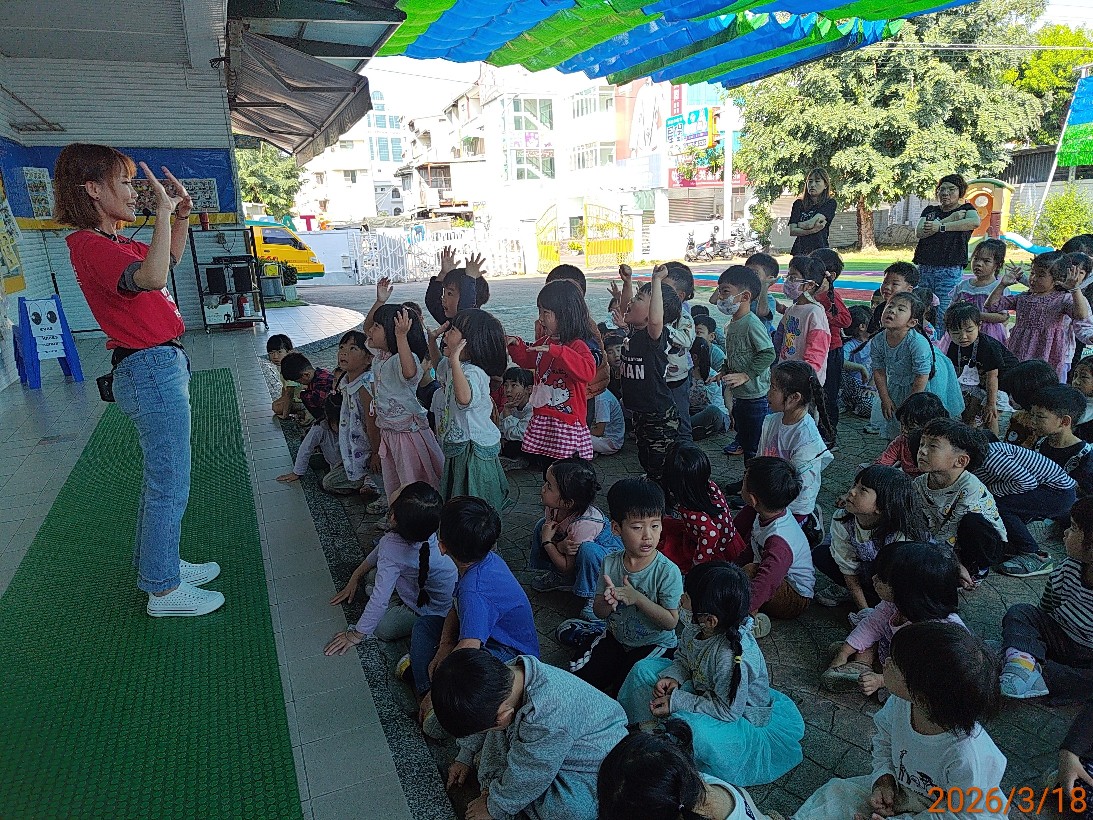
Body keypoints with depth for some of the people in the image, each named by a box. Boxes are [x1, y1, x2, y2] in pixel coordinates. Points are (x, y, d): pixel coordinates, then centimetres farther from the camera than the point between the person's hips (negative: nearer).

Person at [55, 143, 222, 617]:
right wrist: (162, 211, -28)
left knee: (160, 478, 20)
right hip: (153, 371, -11)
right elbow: (152, 278, -36)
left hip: (157, 369, 11)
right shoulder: (91, 245, -16)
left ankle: (154, 564, 34)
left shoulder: (113, 242, 14)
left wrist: (181, 217, 15)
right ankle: (163, 591, 11)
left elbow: (170, 259, 31)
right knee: (171, 486, -2)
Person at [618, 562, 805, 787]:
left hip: (737, 715, -7)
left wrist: (676, 702, -26)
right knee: (644, 669, -4)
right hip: (703, 689, 8)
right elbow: (682, 657, 3)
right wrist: (672, 676, -18)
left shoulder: (733, 657, -39)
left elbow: (728, 710, -29)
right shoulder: (697, 626, -17)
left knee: (688, 726, -37)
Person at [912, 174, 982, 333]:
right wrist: (950, 219, -6)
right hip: (924, 268, 3)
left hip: (951, 270, -3)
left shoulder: (966, 208, 11)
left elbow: (975, 222, -13)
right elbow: (919, 232, 0)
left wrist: (941, 226, -12)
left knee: (944, 316, -10)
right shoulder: (930, 210, 20)